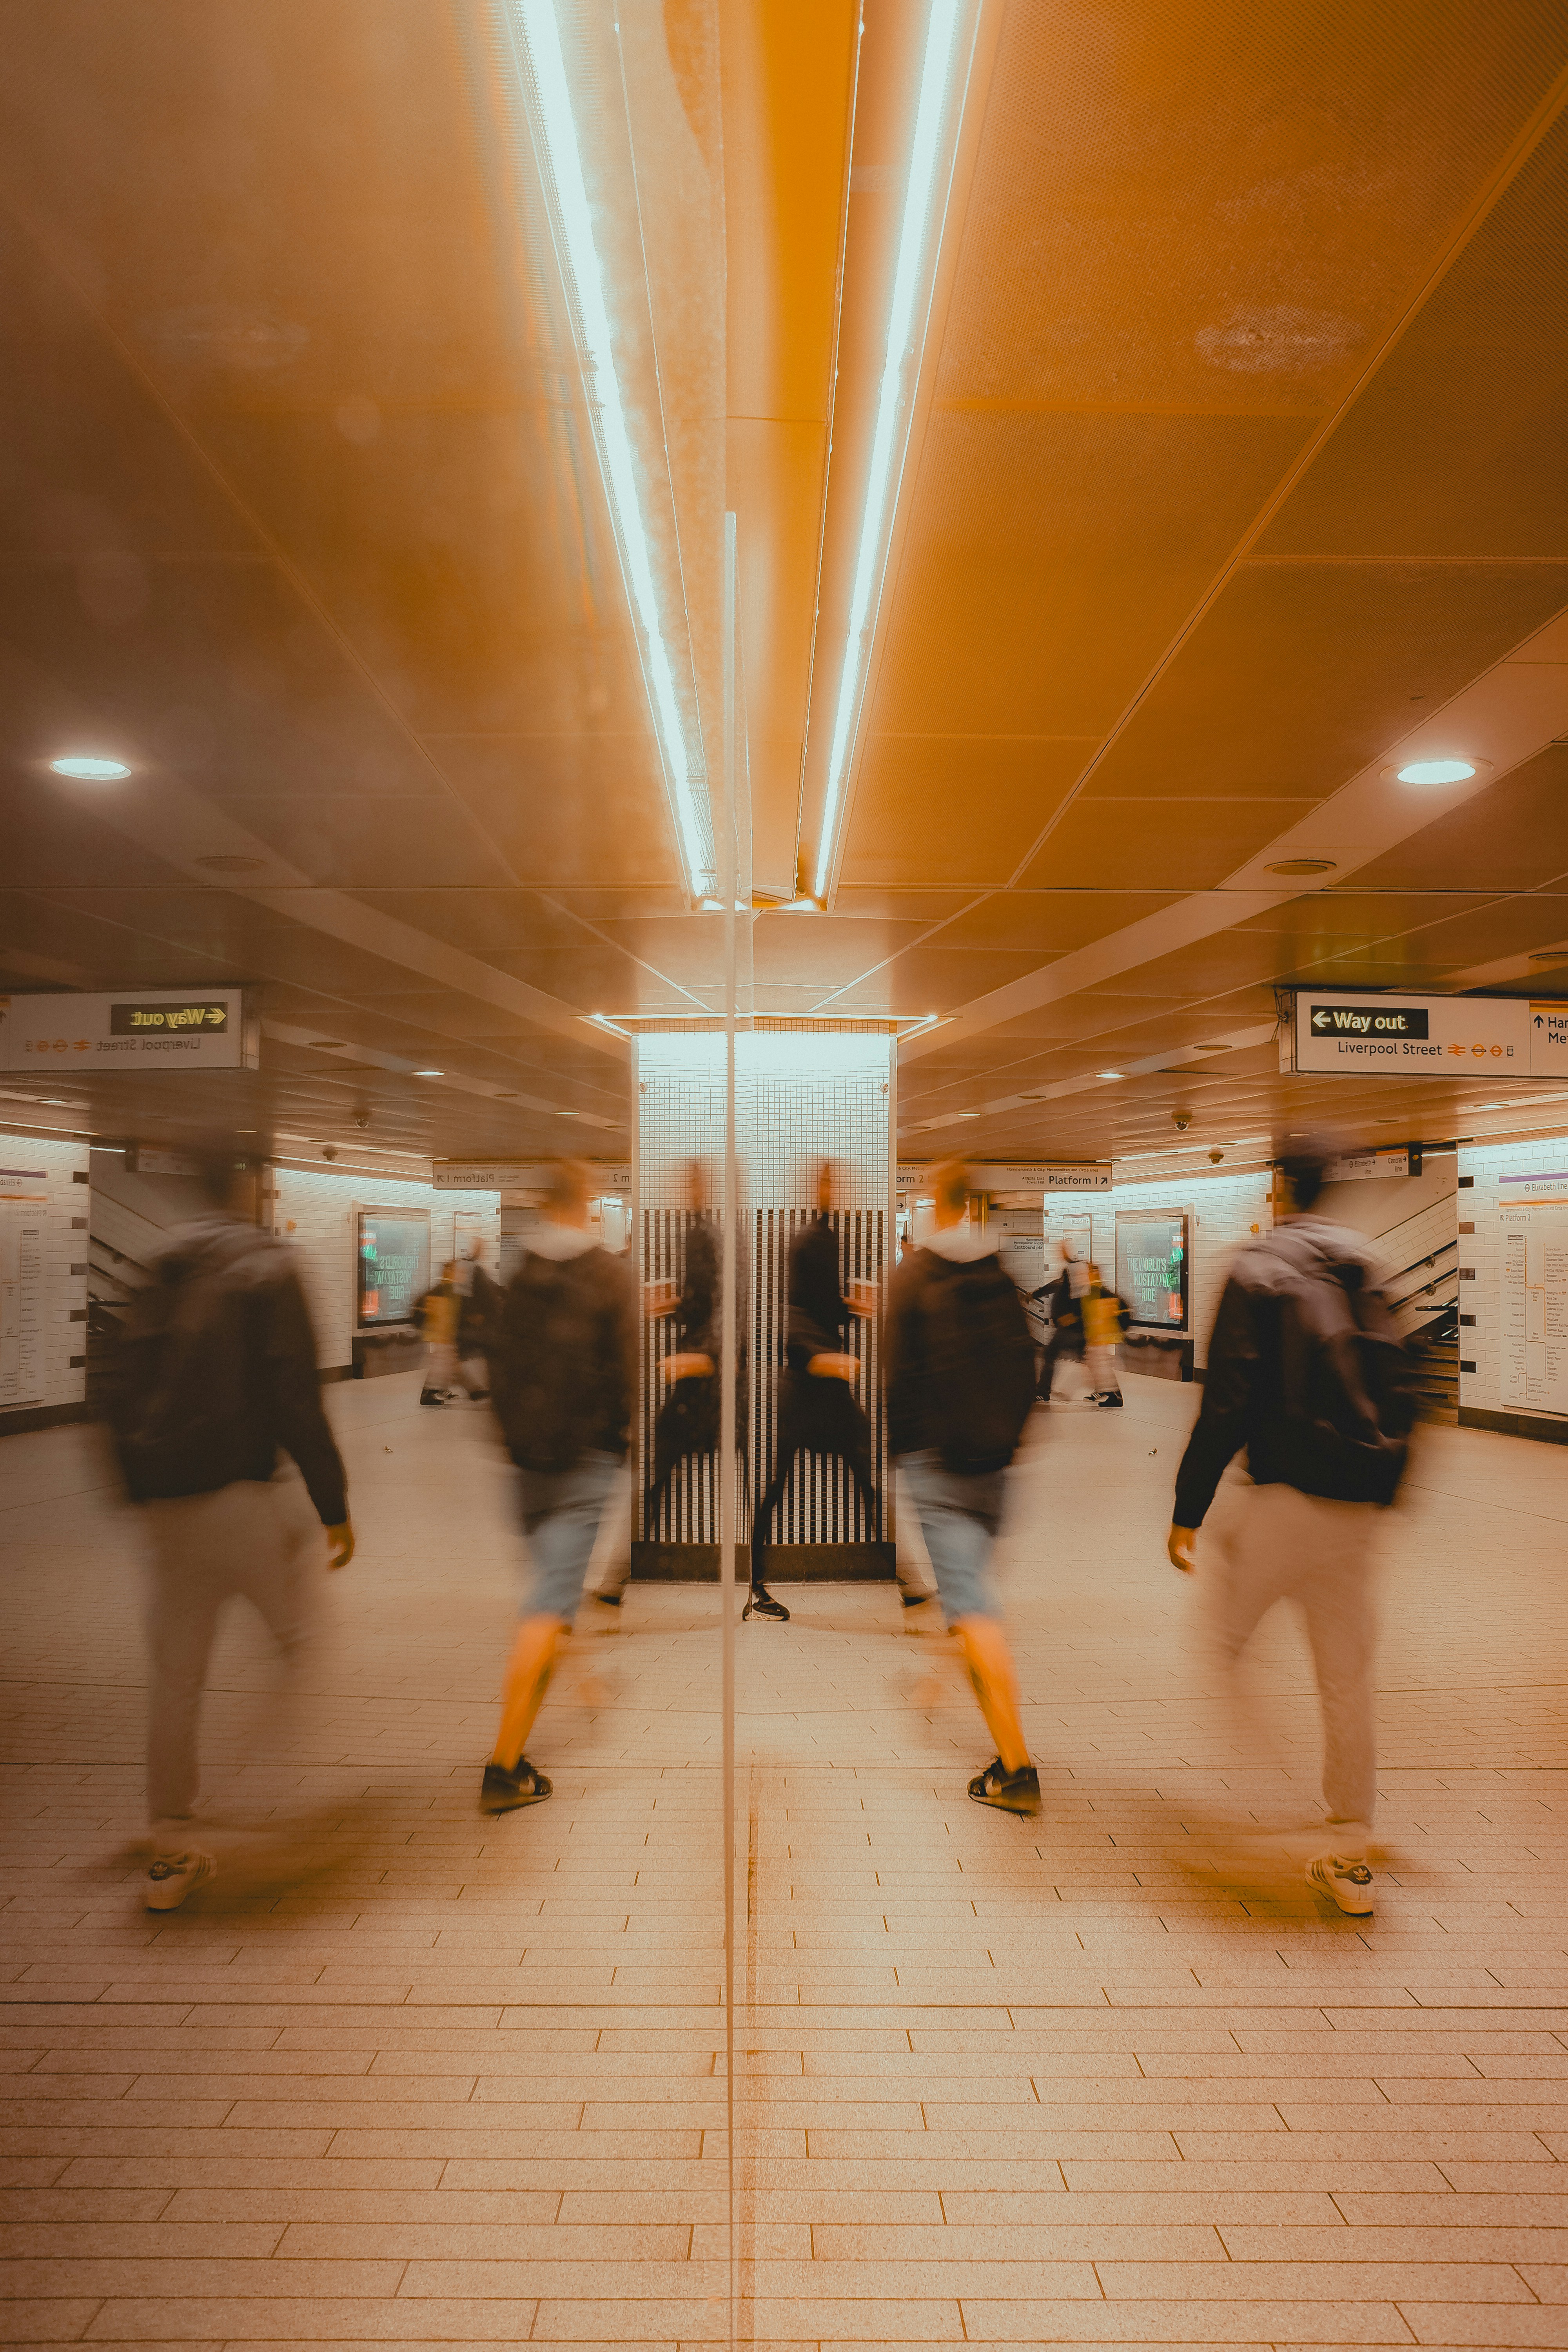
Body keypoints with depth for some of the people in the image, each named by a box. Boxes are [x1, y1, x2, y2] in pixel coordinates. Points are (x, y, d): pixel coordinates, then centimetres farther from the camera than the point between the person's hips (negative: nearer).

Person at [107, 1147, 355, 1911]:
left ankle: (170, 1853, 24)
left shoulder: (160, 1269, 10)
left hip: (165, 1504, 7)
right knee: (312, 1640, 9)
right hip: (242, 1495, -7)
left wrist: (142, 1489, 19)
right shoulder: (268, 1267, -10)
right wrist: (334, 1505, -10)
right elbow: (295, 1397, -14)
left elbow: (124, 1392, 11)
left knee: (173, 1678, 14)